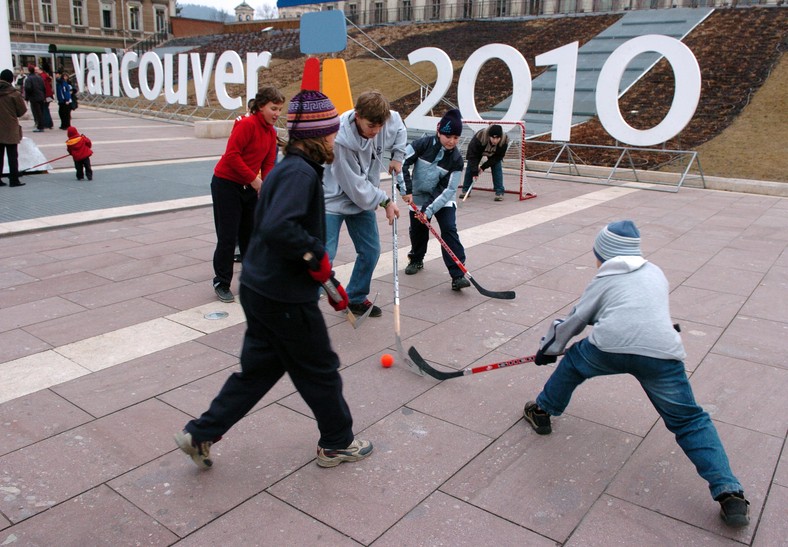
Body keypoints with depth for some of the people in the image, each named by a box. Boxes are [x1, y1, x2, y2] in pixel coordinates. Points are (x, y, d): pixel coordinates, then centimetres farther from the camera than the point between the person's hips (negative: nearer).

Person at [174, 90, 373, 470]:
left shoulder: (287, 169, 12)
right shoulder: (301, 172, -19)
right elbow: (277, 228, -36)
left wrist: (330, 283, 19)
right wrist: (317, 256, -21)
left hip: (260, 290, 9)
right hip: (286, 298, -9)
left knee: (259, 368, 20)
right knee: (320, 370, 10)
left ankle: (200, 434, 26)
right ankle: (337, 443, 30)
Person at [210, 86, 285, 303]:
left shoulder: (271, 132, 7)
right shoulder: (247, 124, -18)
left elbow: (268, 163, 8)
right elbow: (232, 155, -23)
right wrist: (254, 179, -22)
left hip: (249, 187, 8)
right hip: (226, 184, -7)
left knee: (251, 234, 13)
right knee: (228, 236, -3)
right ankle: (221, 283, 10)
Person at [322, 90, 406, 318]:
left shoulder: (389, 120, -14)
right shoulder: (341, 139, -32)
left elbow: (400, 128, 15)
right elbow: (356, 186, -25)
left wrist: (397, 156, 4)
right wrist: (386, 201, -15)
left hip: (363, 199, 7)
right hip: (334, 200, -6)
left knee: (371, 250, 10)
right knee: (323, 256, -12)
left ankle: (356, 298, 29)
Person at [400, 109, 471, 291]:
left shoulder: (456, 159, -16)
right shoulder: (424, 144, -18)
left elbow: (449, 189, -18)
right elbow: (401, 163, -14)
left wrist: (430, 210, -26)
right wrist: (407, 190, -19)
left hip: (443, 199, -1)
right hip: (419, 196, 1)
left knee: (449, 230, -14)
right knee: (418, 230, 12)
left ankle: (458, 275, -15)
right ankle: (416, 260, 42)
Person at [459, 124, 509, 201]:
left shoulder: (504, 141, -37)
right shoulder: (479, 137, -44)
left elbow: (498, 156, -25)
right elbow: (473, 156, -37)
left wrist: (484, 167, -28)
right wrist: (474, 172, -40)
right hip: (477, 151, -1)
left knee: (497, 168, -12)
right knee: (470, 167, -5)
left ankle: (499, 192, -7)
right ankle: (465, 190, 7)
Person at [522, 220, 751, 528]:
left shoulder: (604, 280, 22)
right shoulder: (656, 273, 32)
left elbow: (576, 320, 25)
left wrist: (548, 349, 39)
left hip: (610, 346, -2)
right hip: (662, 352, 3)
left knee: (573, 363, 28)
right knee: (689, 421, 13)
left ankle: (542, 412, 40)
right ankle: (728, 491, 1)